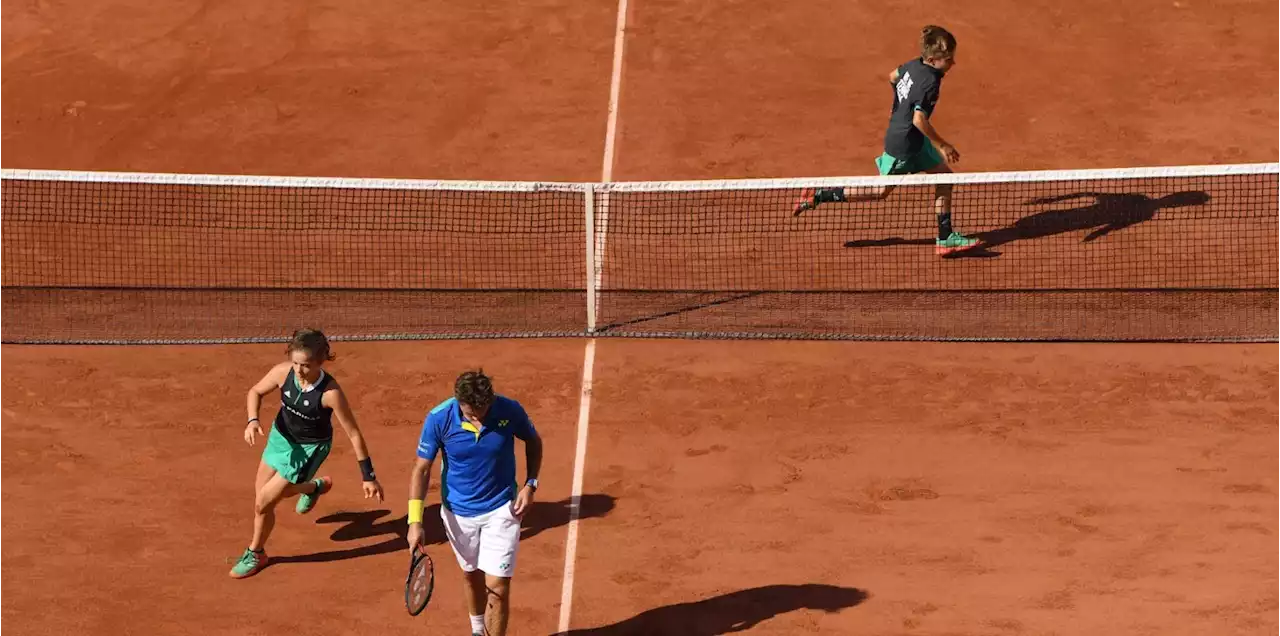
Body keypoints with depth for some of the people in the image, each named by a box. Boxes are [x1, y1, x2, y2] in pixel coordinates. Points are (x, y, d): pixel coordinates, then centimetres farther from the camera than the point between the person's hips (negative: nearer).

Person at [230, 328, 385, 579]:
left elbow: (354, 434, -23)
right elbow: (256, 392, -2)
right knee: (263, 494, 21)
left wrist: (368, 476, -18)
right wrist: (252, 421, -22)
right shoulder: (283, 372, -23)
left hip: (309, 448, -5)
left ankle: (256, 554, 25)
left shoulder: (330, 392, -33)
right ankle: (314, 487, 50)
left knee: (263, 503, -5)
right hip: (281, 436, 5)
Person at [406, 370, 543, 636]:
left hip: (501, 510, -1)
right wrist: (415, 521, -19)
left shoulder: (510, 411, -21)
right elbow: (421, 469, -13)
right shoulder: (438, 419, -23)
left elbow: (533, 442, 1)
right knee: (471, 576, 23)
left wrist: (530, 484, -10)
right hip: (458, 513, 1)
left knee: (497, 588, -9)